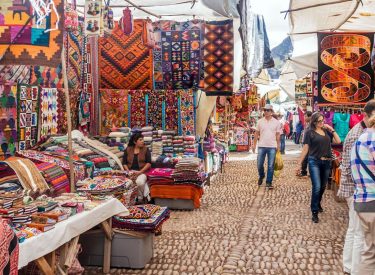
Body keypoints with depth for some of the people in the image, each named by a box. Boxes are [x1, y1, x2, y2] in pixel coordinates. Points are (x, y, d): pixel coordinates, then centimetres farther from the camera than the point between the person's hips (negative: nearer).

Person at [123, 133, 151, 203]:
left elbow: (149, 163, -2)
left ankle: (141, 198, -10)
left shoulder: (145, 149, 6)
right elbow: (124, 163, 9)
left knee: (140, 182, -35)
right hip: (131, 171, 1)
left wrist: (140, 172, -15)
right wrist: (129, 172, -10)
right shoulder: (128, 150, 9)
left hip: (142, 171, 0)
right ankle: (146, 197, -11)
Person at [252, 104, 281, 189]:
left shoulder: (276, 122, 2)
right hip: (261, 146, 1)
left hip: (272, 147, -1)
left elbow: (278, 135, 5)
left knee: (271, 166, 1)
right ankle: (261, 177, 34)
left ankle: (269, 182, 11)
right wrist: (254, 144, 4)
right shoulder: (260, 121, 4)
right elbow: (256, 134, 8)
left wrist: (278, 145, 0)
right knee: (259, 164, 6)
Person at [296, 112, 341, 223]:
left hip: (326, 162, 5)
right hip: (314, 162, -5)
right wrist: (300, 164, -5)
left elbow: (338, 141, 5)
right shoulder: (310, 132, -4)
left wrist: (332, 129, -1)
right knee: (317, 187, -11)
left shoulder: (327, 131, 9)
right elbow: (305, 149, -4)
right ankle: (314, 212, -1)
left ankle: (318, 203, 41)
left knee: (323, 186, 17)